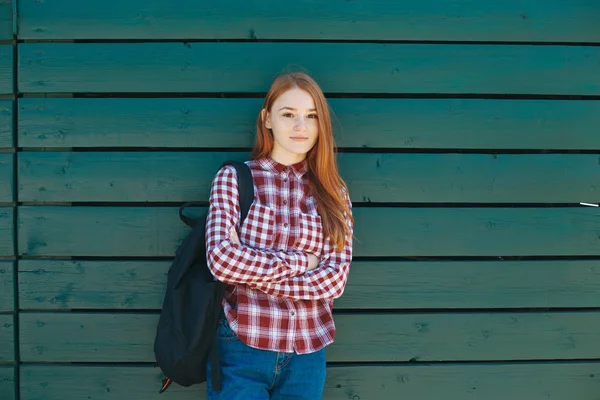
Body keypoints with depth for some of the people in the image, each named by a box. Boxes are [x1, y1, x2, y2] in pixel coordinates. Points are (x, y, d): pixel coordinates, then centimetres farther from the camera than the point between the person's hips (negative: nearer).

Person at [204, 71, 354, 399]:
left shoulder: (333, 193, 5)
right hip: (241, 347, -3)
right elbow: (221, 258, -15)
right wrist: (300, 261, -10)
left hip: (307, 353, 3)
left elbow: (335, 279, -6)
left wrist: (247, 270, -12)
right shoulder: (234, 178, -2)